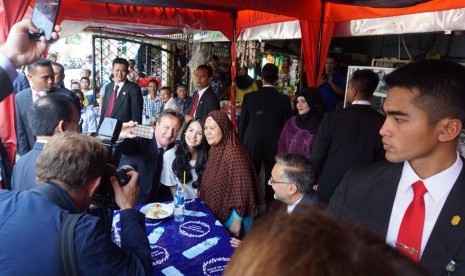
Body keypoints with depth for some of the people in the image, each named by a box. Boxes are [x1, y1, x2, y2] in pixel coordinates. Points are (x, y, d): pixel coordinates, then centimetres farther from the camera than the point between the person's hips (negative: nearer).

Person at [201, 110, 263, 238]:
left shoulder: (233, 153, -27)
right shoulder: (214, 150, -1)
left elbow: (241, 188, -25)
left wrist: (237, 220, -20)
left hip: (231, 215, -8)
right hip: (217, 212, 8)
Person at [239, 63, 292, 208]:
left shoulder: (249, 97, -6)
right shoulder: (284, 99, -7)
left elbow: (242, 123, -1)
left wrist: (242, 144, 11)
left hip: (252, 146, 1)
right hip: (274, 147, 0)